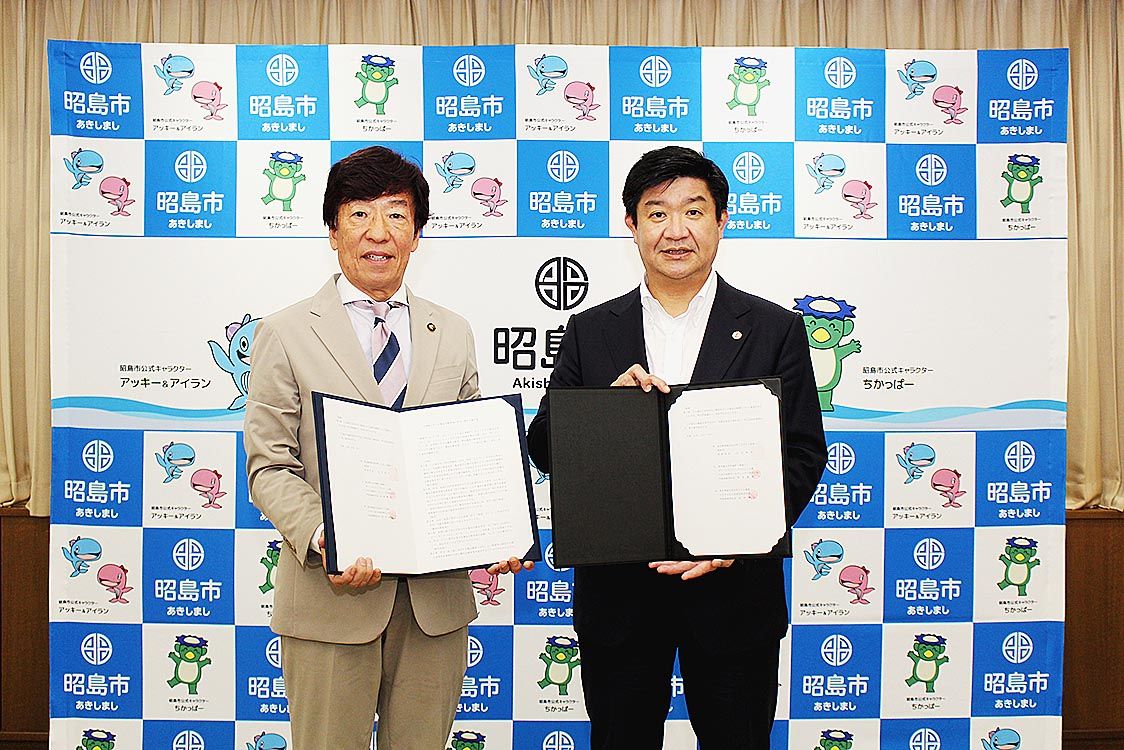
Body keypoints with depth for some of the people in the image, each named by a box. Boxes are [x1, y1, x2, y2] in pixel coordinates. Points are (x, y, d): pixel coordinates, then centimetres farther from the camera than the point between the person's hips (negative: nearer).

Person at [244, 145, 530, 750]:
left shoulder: (454, 335, 9)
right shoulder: (286, 335, 0)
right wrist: (322, 540, -20)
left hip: (437, 593, 3)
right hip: (332, 590, -3)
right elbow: (270, 467, -3)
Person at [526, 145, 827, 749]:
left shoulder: (775, 330, 1)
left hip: (733, 591, -1)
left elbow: (803, 455, -2)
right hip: (616, 591, 1)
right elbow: (544, 448, 1)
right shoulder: (590, 332, 4)